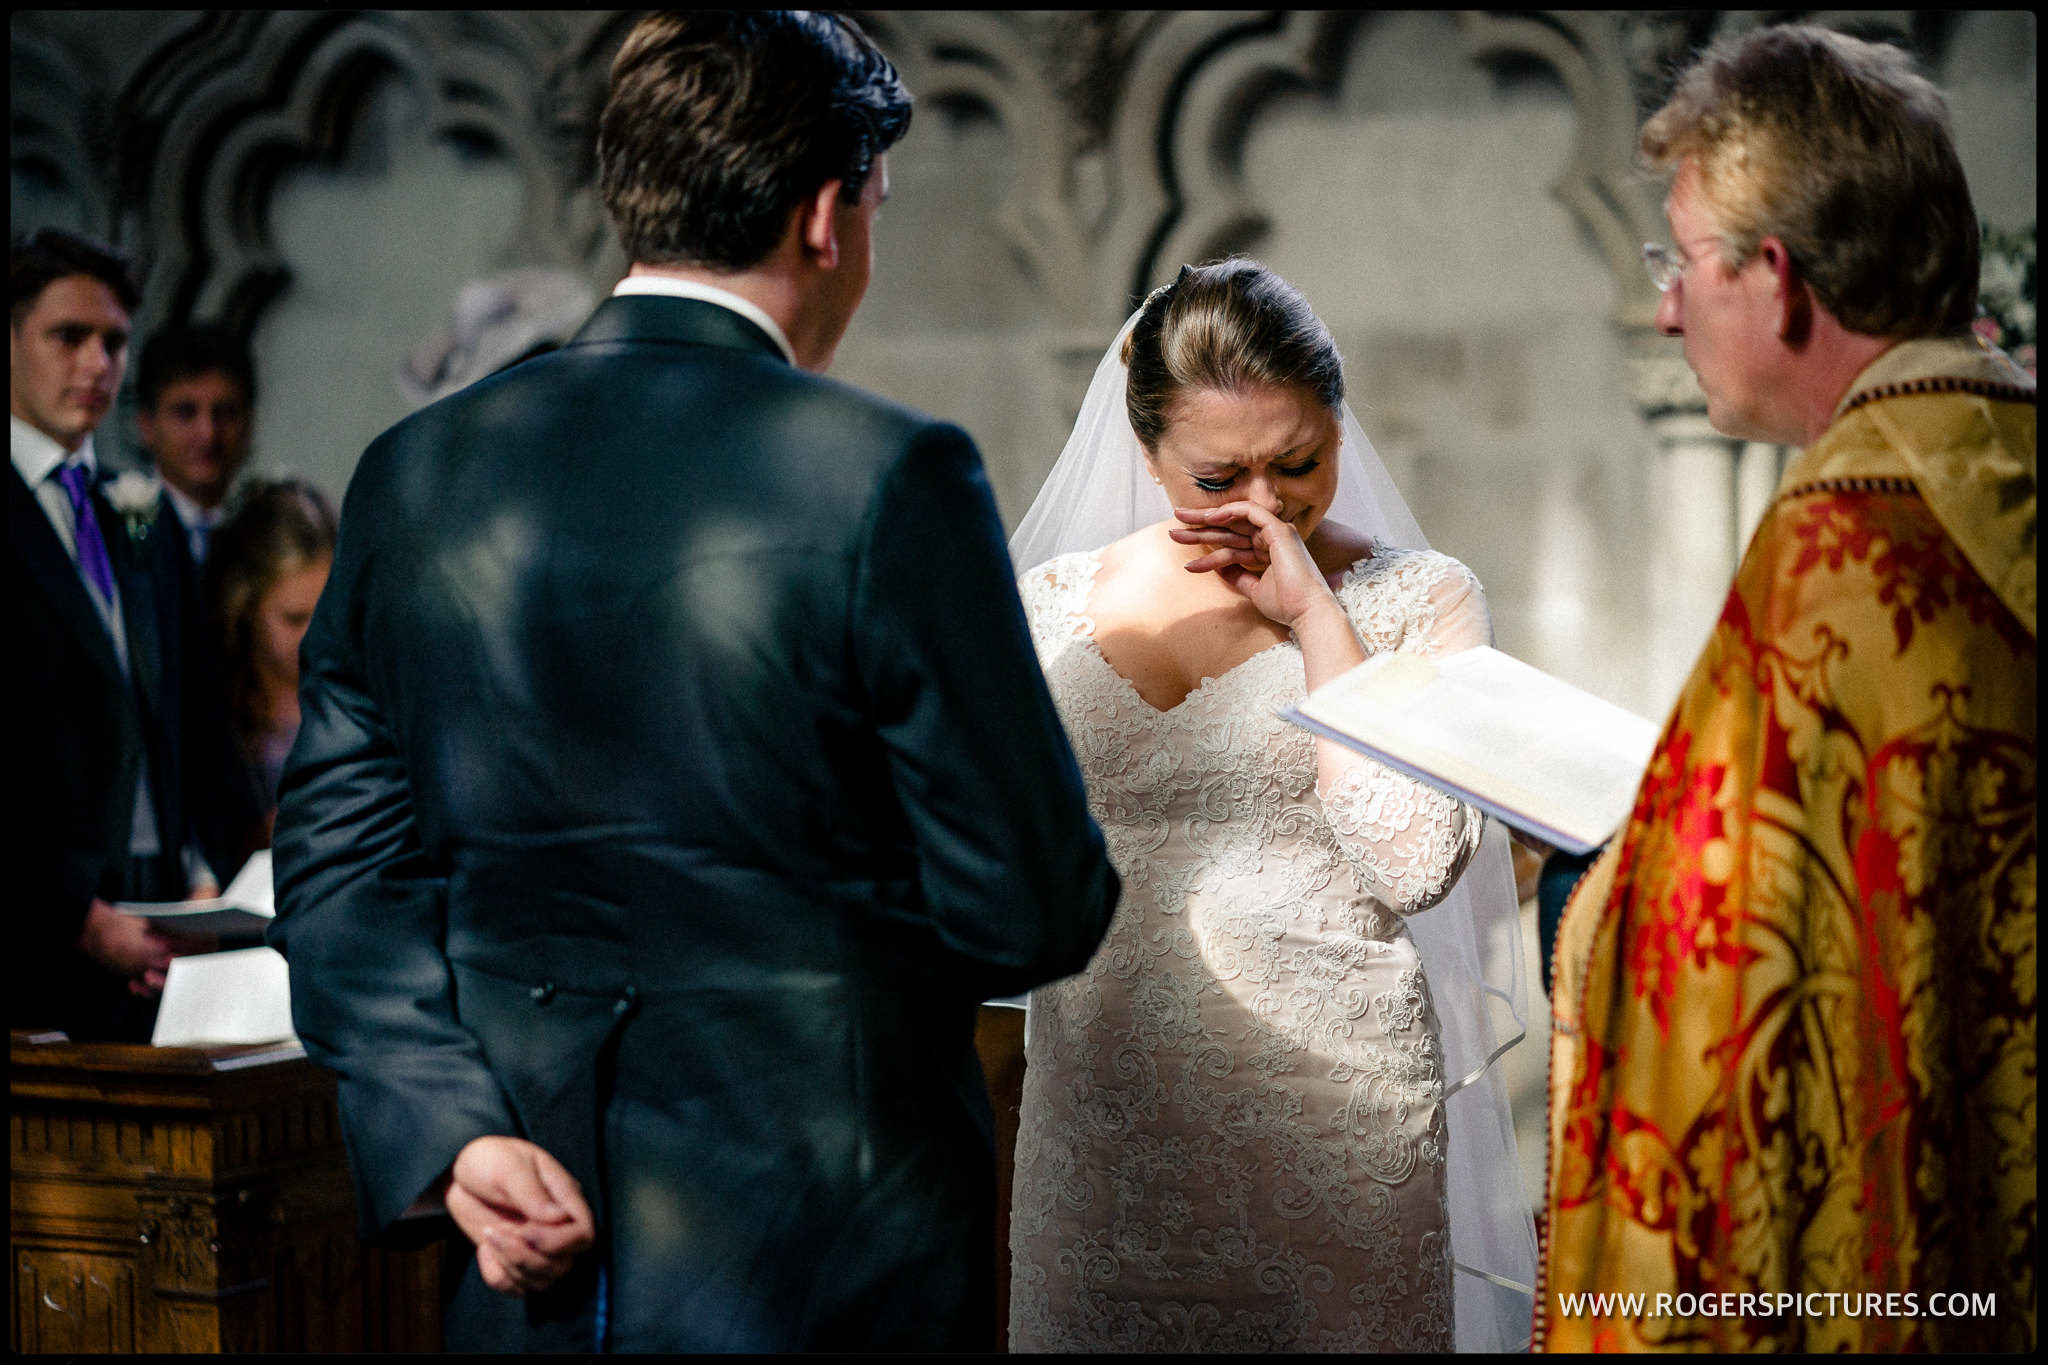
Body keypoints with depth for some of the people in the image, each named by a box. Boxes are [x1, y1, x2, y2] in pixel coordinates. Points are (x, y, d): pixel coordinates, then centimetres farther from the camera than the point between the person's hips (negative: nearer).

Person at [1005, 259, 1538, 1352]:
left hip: (1332, 1123, -2)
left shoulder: (1419, 600, 0)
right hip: (1101, 1128, 3)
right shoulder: (1053, 604, 7)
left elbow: (1416, 863, -14)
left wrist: (1317, 615, -12)